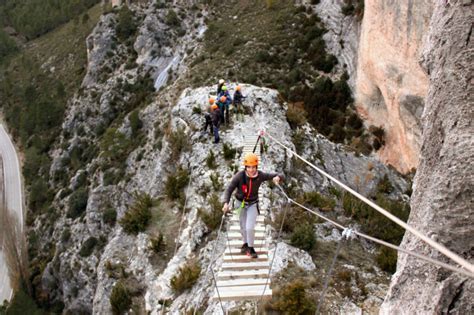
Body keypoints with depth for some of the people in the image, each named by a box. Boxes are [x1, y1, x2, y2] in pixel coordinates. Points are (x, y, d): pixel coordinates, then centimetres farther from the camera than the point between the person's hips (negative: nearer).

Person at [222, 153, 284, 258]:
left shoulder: (260, 175, -23)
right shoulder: (239, 176, -27)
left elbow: (281, 176, -20)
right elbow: (229, 189, -22)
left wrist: (278, 177, -44)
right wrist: (226, 203, -37)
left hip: (253, 204, 0)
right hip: (241, 203, 1)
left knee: (250, 227, -12)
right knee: (243, 226, 17)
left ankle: (251, 248, 15)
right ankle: (245, 243, 47)